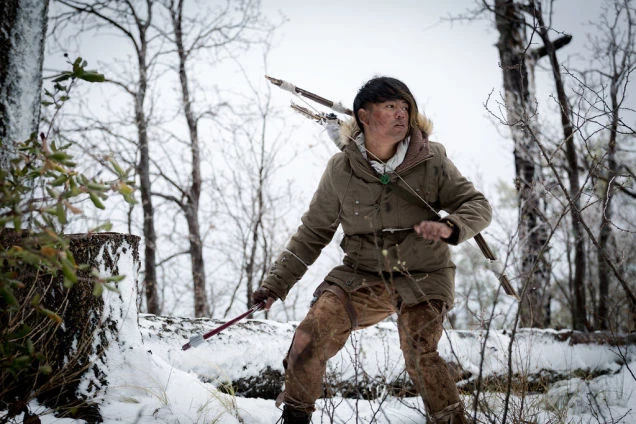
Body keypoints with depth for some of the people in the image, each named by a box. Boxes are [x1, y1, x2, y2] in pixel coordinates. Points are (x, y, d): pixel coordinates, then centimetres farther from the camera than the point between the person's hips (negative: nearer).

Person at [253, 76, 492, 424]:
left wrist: (450, 228, -27)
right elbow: (313, 232, 5)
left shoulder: (430, 161, -7)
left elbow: (477, 205, -4)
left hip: (422, 276, -1)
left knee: (419, 354, -23)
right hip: (362, 275, 2)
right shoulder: (341, 170, -4)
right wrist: (276, 283, 1)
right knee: (309, 339, -15)